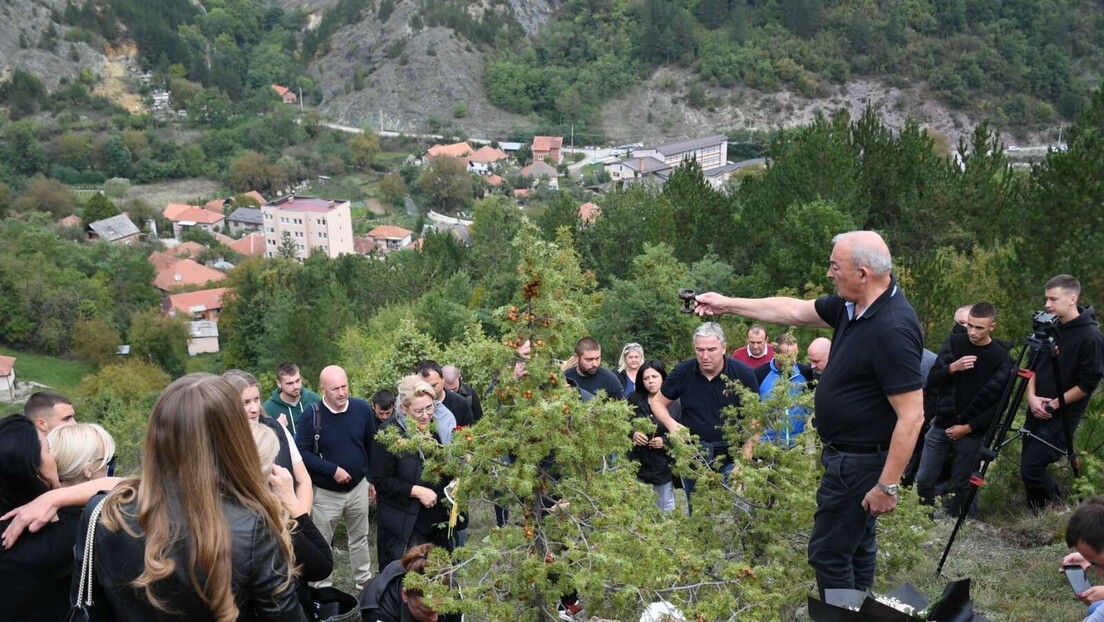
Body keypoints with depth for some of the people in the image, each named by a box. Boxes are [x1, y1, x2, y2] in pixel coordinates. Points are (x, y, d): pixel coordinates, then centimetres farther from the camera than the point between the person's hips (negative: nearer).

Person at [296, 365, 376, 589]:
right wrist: (332, 470, -23)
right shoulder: (311, 415, -20)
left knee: (360, 537, 20)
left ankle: (364, 580, 38)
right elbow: (301, 452, -17)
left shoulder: (362, 408, -9)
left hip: (358, 487, 3)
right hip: (325, 492, -3)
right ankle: (323, 588, 28)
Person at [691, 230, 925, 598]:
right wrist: (727, 304, 16)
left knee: (828, 552, -2)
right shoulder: (851, 305, 0)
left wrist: (888, 485, -25)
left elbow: (911, 417, -28)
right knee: (855, 543, 22)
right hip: (848, 454, 10)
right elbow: (794, 311, 14)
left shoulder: (893, 329, -28)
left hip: (860, 463, -10)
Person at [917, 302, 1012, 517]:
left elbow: (999, 403, -7)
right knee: (924, 480, 5)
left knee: (962, 486, 1)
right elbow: (931, 380, -1)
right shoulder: (954, 342, 2)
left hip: (972, 432, -3)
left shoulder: (1002, 357, -7)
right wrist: (952, 368, -20)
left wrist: (969, 427, -12)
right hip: (942, 424, 3)